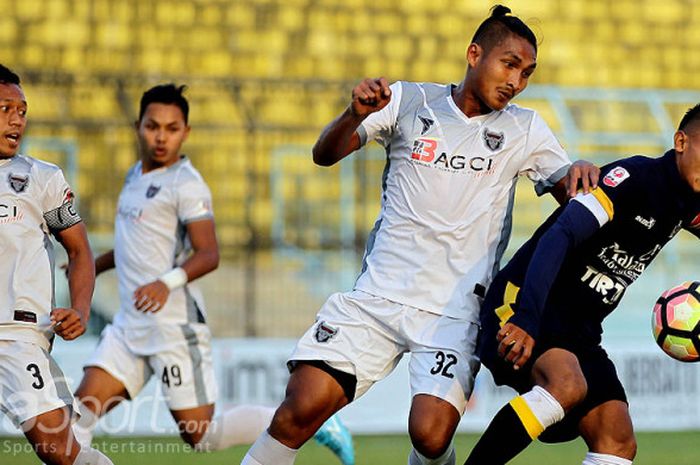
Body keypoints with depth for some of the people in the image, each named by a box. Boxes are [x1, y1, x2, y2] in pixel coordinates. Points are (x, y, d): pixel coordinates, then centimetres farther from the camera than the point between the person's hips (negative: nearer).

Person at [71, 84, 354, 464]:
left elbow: (209, 255, -19)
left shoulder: (186, 184, -10)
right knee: (82, 411, -6)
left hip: (174, 324, -8)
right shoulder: (136, 175, 16)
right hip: (129, 325, 8)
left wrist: (168, 282, -35)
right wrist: (94, 265, 35)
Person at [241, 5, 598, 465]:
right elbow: (325, 154, 1)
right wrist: (356, 115, -21)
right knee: (302, 408, -15)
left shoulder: (525, 130, 8)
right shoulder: (409, 101, 5)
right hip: (379, 292, 0)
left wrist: (579, 172, -11)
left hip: (456, 309, 0)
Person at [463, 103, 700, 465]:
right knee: (567, 384, -35)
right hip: (522, 305, -9)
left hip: (580, 331, 9)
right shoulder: (634, 177, -17)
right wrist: (525, 319, -41)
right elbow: (559, 237, -28)